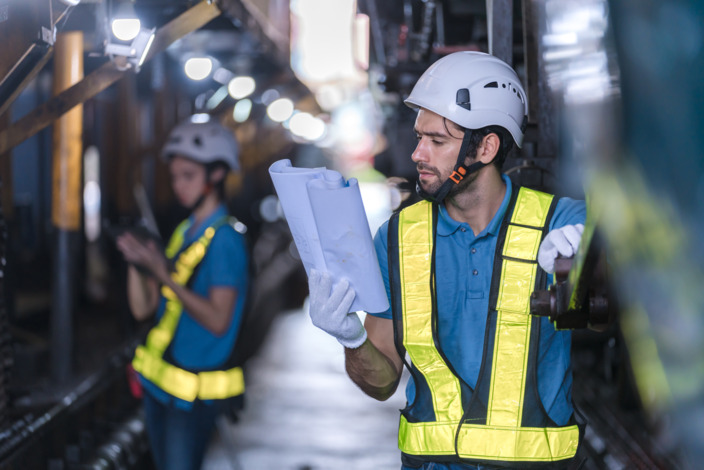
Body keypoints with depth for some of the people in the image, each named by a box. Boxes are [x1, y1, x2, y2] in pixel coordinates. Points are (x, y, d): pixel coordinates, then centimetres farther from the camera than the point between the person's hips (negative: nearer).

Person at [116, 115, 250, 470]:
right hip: (160, 379, 8)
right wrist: (136, 264, -8)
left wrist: (164, 274, -25)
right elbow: (142, 308, 10)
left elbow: (218, 320, -23)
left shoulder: (224, 239, -13)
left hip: (195, 392, -8)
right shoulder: (183, 233, 12)